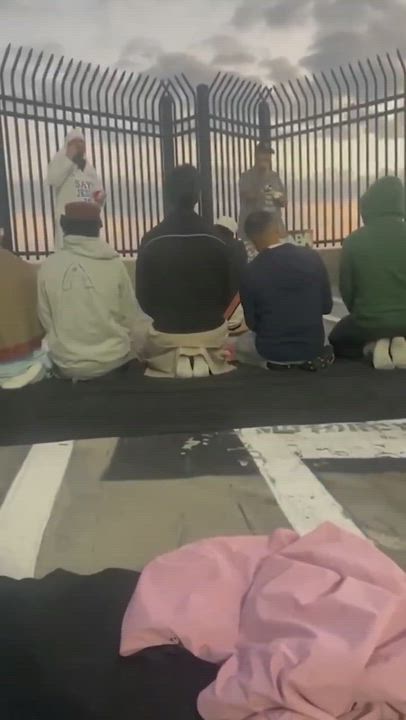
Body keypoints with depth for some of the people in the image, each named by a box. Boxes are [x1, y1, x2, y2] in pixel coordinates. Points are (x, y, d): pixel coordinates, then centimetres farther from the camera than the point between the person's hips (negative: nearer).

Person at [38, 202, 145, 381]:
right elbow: (129, 317, -1)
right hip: (112, 360, -1)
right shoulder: (114, 263, -9)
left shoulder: (49, 266, -8)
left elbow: (46, 319, 0)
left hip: (66, 364, 2)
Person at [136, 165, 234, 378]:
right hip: (212, 332, 2)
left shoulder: (150, 242, -10)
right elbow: (226, 293, 5)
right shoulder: (216, 241, -6)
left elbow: (143, 297, -1)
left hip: (166, 334, -1)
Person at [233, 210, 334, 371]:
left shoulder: (250, 272, -15)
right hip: (313, 344, 4)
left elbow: (252, 323, -5)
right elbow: (327, 306, -1)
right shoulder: (312, 257, -9)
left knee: (239, 345, 30)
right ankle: (308, 359, 10)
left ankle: (278, 363, 4)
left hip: (272, 350, -3)